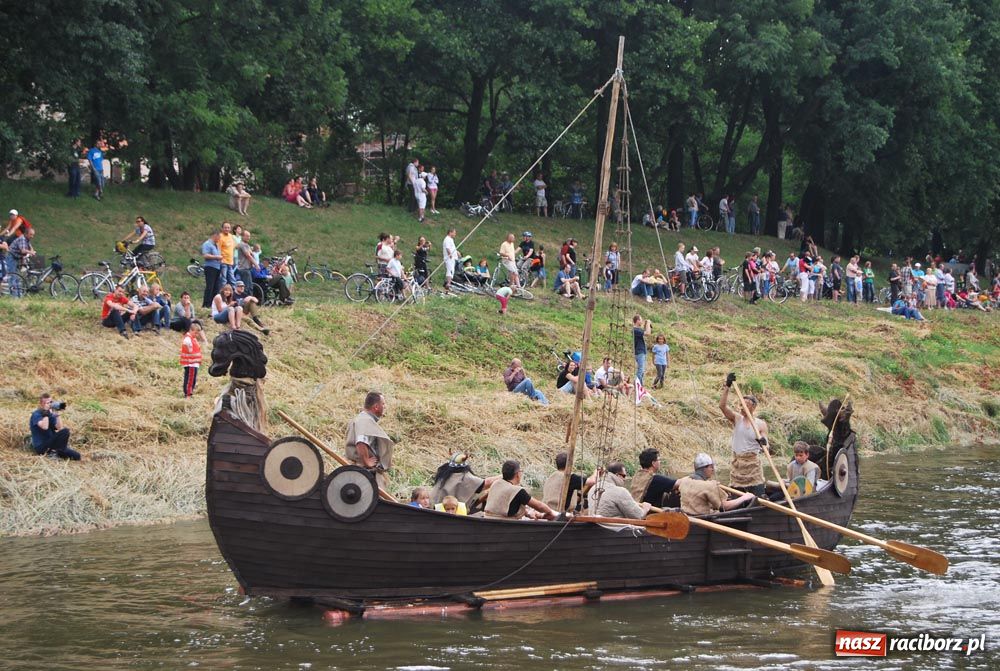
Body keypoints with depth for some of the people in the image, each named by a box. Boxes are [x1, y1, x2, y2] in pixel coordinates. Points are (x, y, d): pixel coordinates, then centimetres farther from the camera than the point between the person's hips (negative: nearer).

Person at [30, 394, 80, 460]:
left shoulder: (51, 414, 13)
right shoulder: (36, 415, -8)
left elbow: (60, 428, 0)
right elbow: (45, 427, -27)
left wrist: (57, 414, -7)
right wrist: (46, 413, -19)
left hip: (50, 444, 7)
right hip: (42, 448, -7)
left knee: (76, 456, -8)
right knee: (65, 431, -27)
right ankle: (58, 453, -15)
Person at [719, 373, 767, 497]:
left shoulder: (761, 424, -2)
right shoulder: (737, 419, 4)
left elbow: (765, 448, -6)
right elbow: (722, 406, -9)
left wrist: (764, 444, -30)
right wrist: (727, 387, -17)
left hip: (753, 464, -3)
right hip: (737, 464, 3)